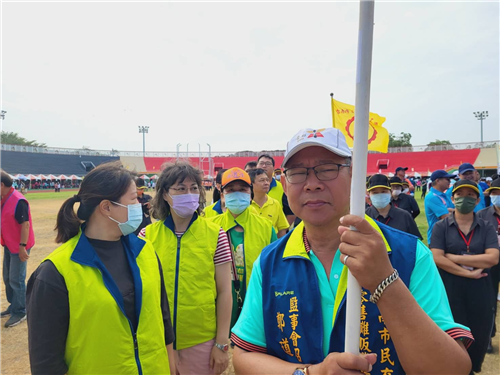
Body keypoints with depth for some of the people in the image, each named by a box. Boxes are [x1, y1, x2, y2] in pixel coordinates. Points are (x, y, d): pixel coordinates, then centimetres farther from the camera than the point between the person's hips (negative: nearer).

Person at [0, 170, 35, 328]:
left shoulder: (18, 201, -22)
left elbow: (25, 224, -23)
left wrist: (22, 246, -24)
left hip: (19, 247, -9)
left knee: (16, 280, -1)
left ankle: (20, 312, 12)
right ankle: (13, 306, 34)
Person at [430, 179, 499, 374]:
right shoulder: (441, 227, -2)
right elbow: (437, 259, -12)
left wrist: (456, 258, -12)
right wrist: (468, 273, -14)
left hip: (479, 289, 3)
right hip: (449, 289, -2)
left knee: (479, 337, 11)